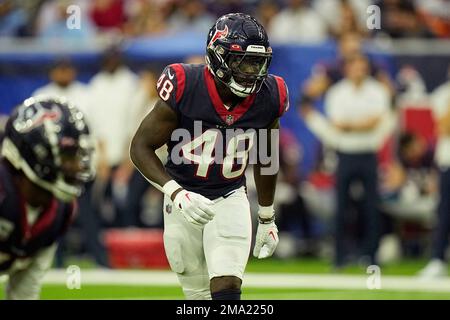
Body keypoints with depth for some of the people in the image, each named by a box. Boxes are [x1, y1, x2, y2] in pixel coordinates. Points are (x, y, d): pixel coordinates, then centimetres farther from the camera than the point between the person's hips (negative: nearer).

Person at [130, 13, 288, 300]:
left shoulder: (268, 98, -11)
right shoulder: (185, 88, -22)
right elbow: (141, 147, -14)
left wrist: (267, 219, 17)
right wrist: (175, 192, -29)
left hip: (230, 198, 1)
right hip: (185, 199, -1)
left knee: (227, 288, -17)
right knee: (199, 295, 7)